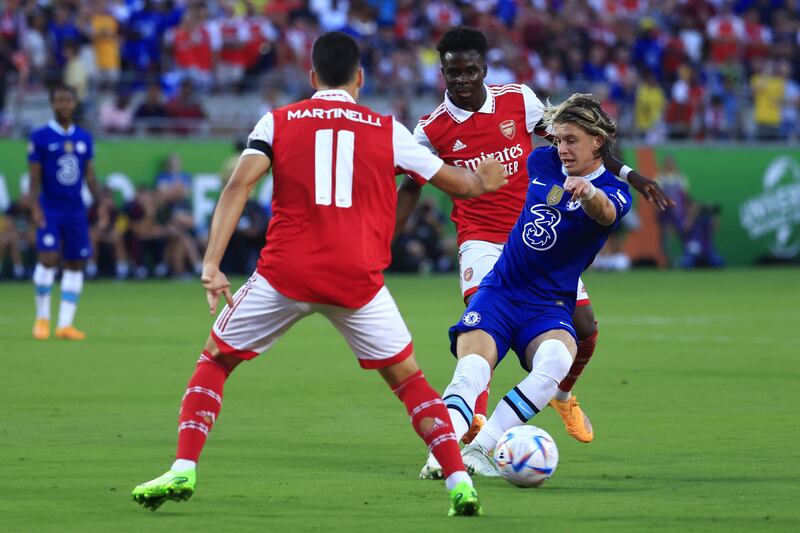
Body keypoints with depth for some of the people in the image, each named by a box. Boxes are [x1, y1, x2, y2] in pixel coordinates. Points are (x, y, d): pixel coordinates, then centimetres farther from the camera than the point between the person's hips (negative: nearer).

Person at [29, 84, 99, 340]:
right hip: (50, 209, -4)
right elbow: (34, 177, -2)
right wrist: (35, 206, -13)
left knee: (75, 264, 2)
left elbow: (90, 176, 15)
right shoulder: (40, 137, -1)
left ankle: (65, 323, 7)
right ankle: (42, 318, -2)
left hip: (76, 210, 4)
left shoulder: (84, 138, 11)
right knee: (48, 257, -16)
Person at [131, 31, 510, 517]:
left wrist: (212, 264, -9)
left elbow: (238, 187, -4)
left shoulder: (278, 122, 10)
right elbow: (456, 183, 21)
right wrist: (485, 182, 44)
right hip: (358, 279, 1)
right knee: (409, 379, 16)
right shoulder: (387, 130, 12)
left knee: (214, 362, 17)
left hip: (285, 272, 0)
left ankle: (183, 471, 4)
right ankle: (460, 481, 3)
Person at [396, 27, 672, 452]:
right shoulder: (432, 129, -5)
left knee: (585, 330, 1)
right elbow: (410, 189, 6)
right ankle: (474, 418, -33)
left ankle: (563, 395, 31)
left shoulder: (518, 100, -3)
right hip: (481, 238, -2)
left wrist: (628, 174, 6)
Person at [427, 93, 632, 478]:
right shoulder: (541, 161, 6)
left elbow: (605, 212, -34)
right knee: (472, 369, -25)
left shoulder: (614, 191, -8)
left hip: (549, 306, -3)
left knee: (556, 360, -34)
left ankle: (478, 449, -32)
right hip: (498, 290, 3)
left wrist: (588, 192, -55)